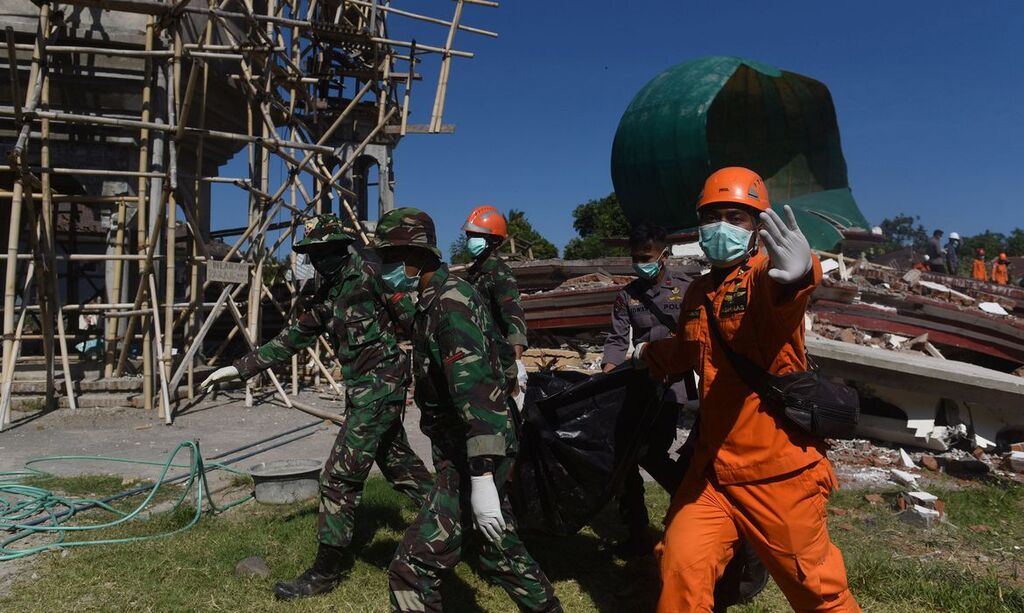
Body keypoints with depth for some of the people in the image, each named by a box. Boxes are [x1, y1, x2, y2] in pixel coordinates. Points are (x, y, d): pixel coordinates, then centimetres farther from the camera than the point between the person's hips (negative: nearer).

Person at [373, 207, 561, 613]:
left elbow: (474, 389, -27)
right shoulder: (435, 299, 13)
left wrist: (481, 477, -31)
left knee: (413, 566, -9)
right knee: (500, 549, 24)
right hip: (470, 449, 11)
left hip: (473, 455, -11)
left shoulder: (450, 302, -18)